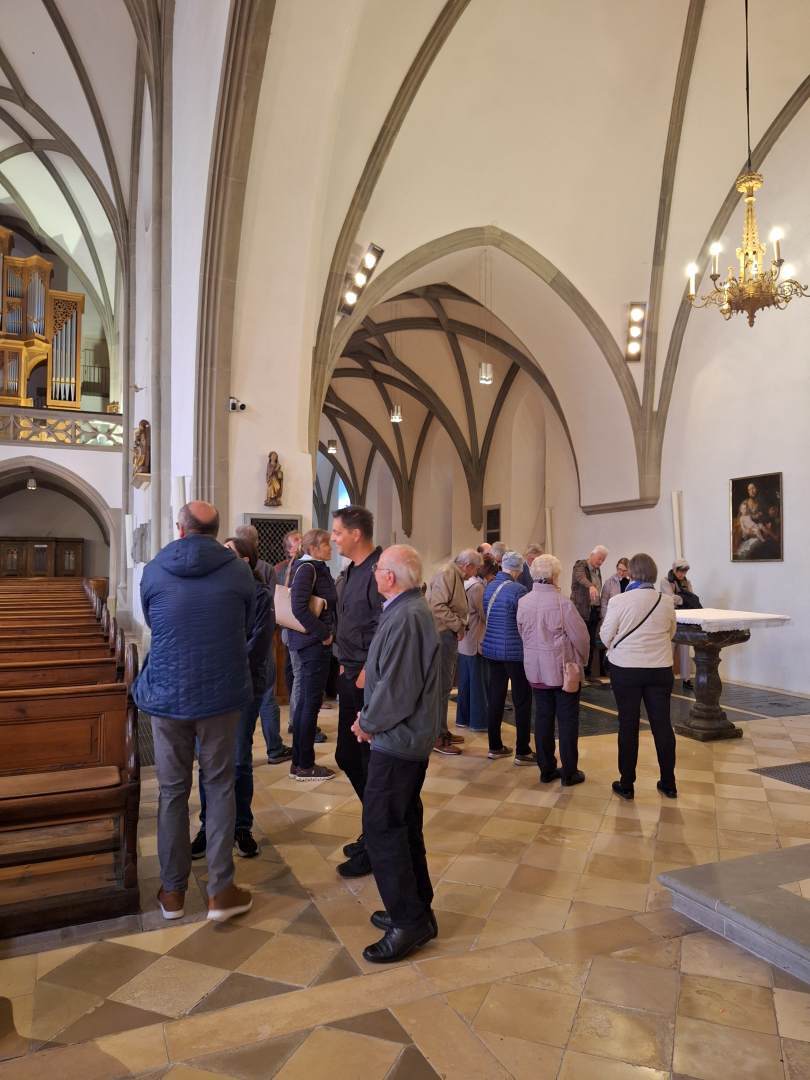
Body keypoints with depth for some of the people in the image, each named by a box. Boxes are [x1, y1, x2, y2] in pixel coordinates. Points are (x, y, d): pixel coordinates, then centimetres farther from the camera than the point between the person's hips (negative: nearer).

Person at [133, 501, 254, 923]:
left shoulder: (153, 571, -1)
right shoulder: (238, 571, -5)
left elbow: (151, 625, 13)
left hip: (166, 694, 1)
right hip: (222, 694, -1)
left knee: (172, 791, 14)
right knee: (220, 786, 11)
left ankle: (173, 891, 25)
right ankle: (220, 891, 14)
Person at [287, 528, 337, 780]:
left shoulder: (315, 568, 13)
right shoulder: (307, 569, -16)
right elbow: (299, 608, -26)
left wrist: (326, 632, 12)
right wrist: (324, 633, -18)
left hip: (309, 641, 10)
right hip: (314, 643, -10)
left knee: (304, 700, 14)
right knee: (311, 702, -1)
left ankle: (298, 761, 24)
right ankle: (305, 765, 9)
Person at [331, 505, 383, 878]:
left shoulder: (380, 570, -18)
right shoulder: (349, 572, 13)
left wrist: (368, 671, -19)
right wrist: (344, 663, 15)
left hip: (370, 681, -10)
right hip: (350, 678, 10)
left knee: (370, 761, 3)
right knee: (346, 756, 17)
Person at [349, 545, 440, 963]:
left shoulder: (405, 619, -23)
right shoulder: (414, 609, 11)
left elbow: (396, 689, -25)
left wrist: (367, 723, -10)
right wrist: (371, 716, 8)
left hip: (397, 740, -11)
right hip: (412, 736, 11)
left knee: (382, 828, -1)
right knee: (404, 824, 19)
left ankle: (408, 922, 9)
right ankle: (417, 910, 31)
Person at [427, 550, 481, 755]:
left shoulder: (457, 577, 16)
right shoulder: (446, 575, -15)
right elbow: (437, 606, -25)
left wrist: (461, 624, 8)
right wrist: (458, 625, -19)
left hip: (449, 636, 10)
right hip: (441, 635, -10)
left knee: (446, 685, 16)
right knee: (442, 686, -5)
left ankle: (443, 731, 27)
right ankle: (437, 737, 3)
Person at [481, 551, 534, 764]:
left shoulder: (489, 587, 5)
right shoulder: (517, 589, -17)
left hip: (491, 649, 7)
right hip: (514, 651, -7)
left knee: (495, 698, 14)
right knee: (522, 701, 4)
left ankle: (495, 746, 22)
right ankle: (522, 751, 9)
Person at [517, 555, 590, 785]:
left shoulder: (522, 603, -4)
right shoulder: (562, 604, -20)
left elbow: (522, 634, 4)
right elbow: (581, 637, -13)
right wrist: (581, 660, 6)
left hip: (535, 669, 5)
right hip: (563, 668, -5)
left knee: (542, 717, 13)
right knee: (567, 719, 7)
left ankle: (546, 769, 22)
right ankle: (569, 773, 16)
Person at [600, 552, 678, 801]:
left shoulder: (619, 601, -14)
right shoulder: (666, 601, -5)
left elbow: (606, 637, -5)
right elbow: (670, 633, 10)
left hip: (626, 670, -2)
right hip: (660, 669, 2)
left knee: (628, 725, 8)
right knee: (662, 724, 12)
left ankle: (626, 784, 17)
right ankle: (668, 783, 24)